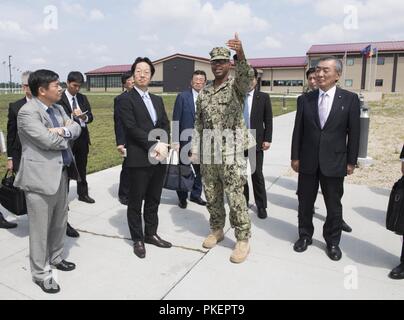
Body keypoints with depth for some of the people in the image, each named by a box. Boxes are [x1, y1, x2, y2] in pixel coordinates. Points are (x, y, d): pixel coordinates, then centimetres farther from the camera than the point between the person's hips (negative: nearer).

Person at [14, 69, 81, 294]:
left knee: (60, 221, 19)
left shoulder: (57, 109, 13)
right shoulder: (28, 112, -14)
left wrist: (63, 130, -16)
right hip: (40, 176, -8)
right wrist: (66, 135, -4)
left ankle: (55, 257, 38)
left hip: (61, 172, 8)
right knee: (40, 227, 3)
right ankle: (40, 273, 17)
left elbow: (77, 128, 5)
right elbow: (48, 140, -23)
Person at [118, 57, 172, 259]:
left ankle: (151, 234, 31)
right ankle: (137, 239, 22)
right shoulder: (125, 99, -5)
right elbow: (132, 128, -14)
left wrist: (162, 145, -9)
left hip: (159, 158, 6)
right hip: (139, 159, -6)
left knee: (154, 200, 16)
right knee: (136, 202, 7)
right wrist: (154, 145, -17)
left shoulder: (157, 100, 16)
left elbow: (165, 125, 10)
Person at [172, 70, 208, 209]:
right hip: (185, 140, -3)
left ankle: (196, 195, 30)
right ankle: (182, 197, 24)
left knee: (199, 169, 12)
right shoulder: (182, 96, -4)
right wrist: (176, 141, -10)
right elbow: (176, 120, -6)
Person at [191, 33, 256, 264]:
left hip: (232, 154, -5)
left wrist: (241, 54, -47)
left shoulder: (237, 86, -3)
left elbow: (248, 76, -27)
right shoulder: (203, 93, 12)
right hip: (208, 155, 5)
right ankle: (217, 230, 32)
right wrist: (195, 150, 7)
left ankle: (243, 240, 12)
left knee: (236, 198, -2)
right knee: (212, 197, 14)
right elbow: (199, 123, 14)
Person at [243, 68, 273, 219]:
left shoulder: (264, 97, 3)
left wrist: (267, 139, -4)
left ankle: (261, 205, 15)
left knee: (257, 175, 2)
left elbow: (268, 120, 2)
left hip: (256, 142, -1)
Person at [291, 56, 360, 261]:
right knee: (305, 202, 12)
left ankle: (332, 241, 30)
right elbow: (298, 131, 3)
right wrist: (295, 157, 1)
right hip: (308, 161, 2)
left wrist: (351, 161, -3)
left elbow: (353, 133, -2)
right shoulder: (304, 99, 2)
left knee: (334, 205, 11)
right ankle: (305, 235, 32)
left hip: (334, 162, -1)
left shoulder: (350, 99, -3)